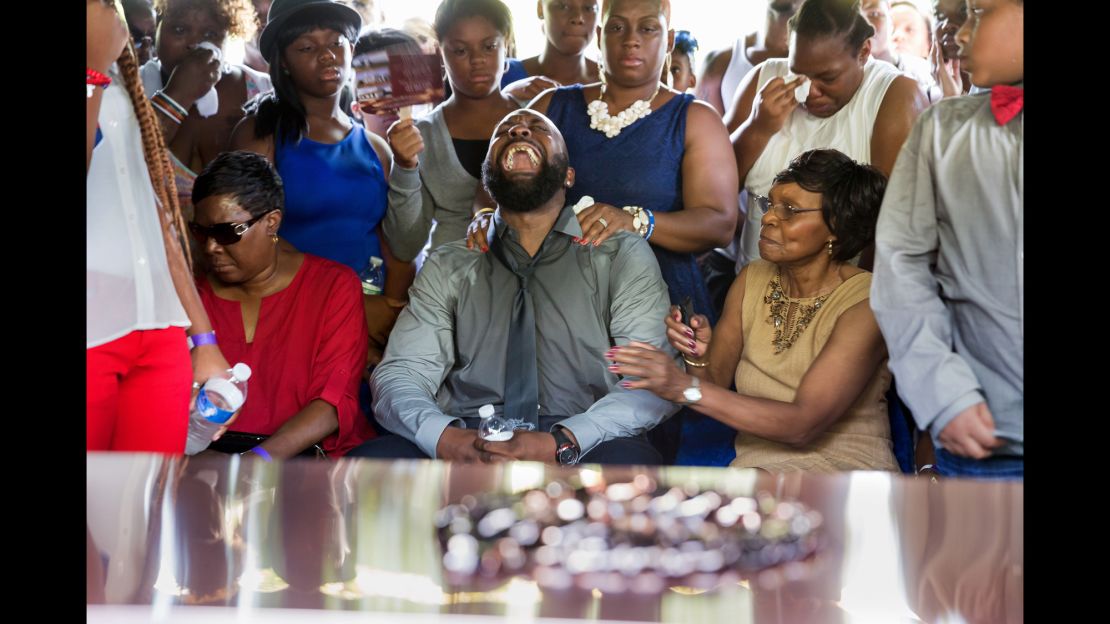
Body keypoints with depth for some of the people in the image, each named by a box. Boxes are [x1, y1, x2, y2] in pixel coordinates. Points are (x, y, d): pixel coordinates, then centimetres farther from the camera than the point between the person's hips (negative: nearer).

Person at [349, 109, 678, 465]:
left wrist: (561, 443, -17)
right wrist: (444, 436, -14)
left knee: (629, 460, -35)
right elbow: (400, 375, 10)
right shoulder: (447, 268, 20)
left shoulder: (622, 256, 13)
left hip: (579, 450, -1)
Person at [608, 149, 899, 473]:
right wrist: (699, 357, -14)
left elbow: (803, 424, -21)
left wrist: (687, 386, -25)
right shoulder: (753, 280, 6)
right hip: (756, 463, 5)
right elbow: (714, 387, 10)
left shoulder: (865, 305, -13)